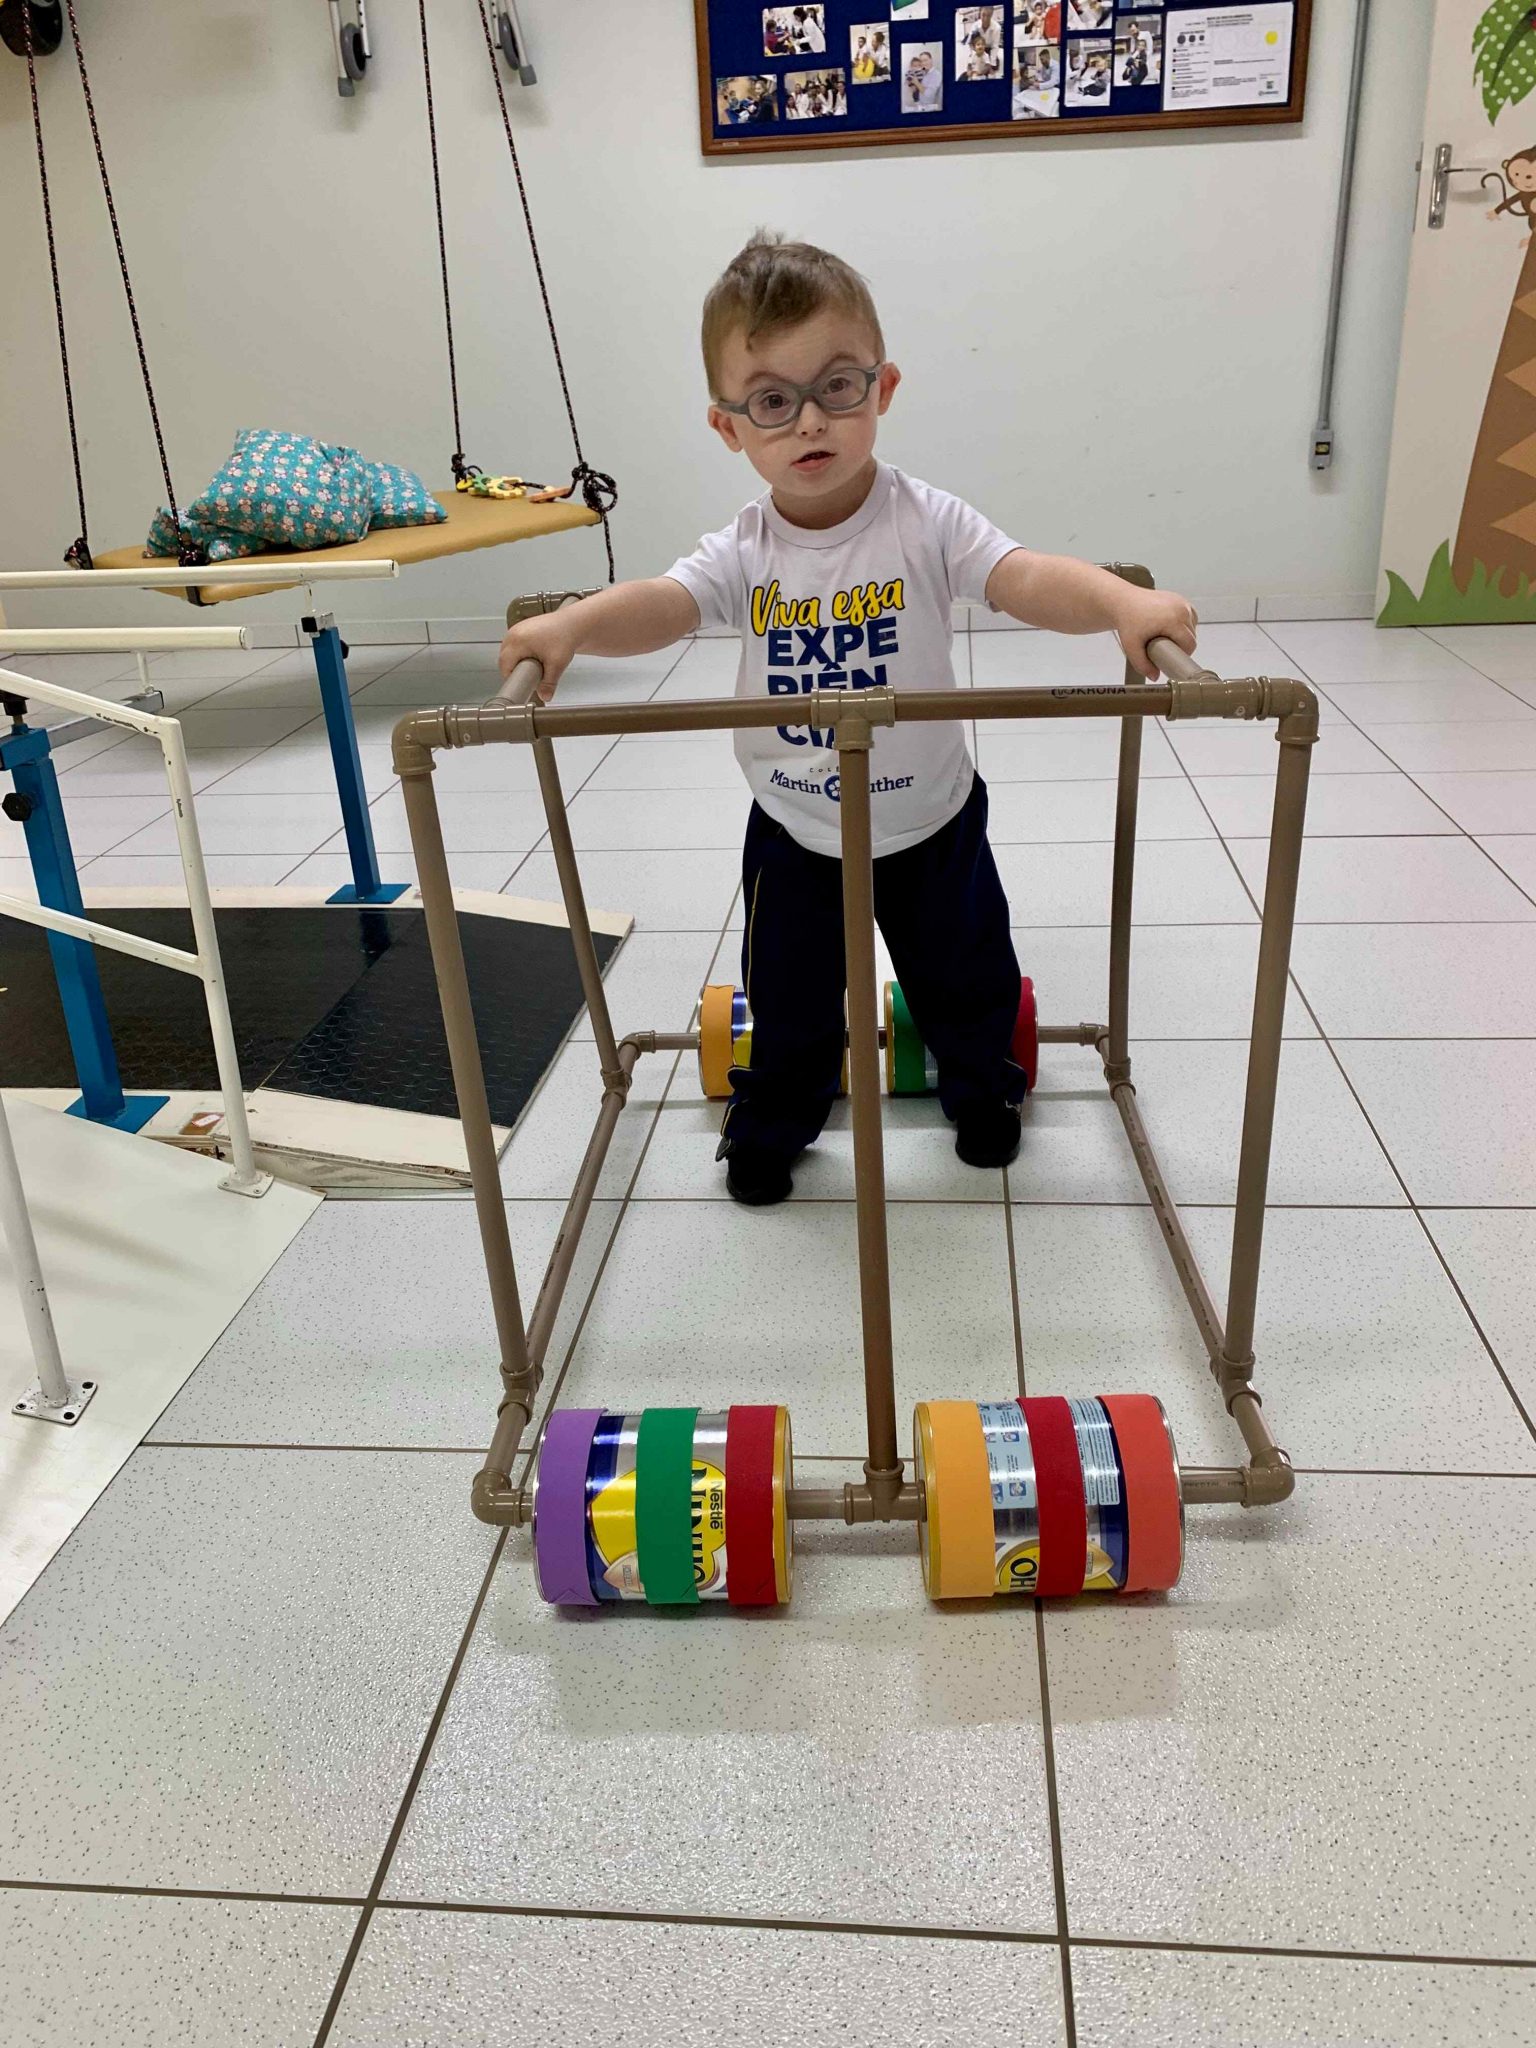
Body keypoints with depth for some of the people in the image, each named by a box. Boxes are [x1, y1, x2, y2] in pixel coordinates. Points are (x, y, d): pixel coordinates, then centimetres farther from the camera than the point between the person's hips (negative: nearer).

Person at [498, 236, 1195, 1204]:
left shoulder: (925, 522, -19)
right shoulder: (745, 553, -14)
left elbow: (1028, 578, -31)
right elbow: (662, 604, -28)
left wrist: (1126, 603, -50)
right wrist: (572, 624, -49)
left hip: (931, 818, 0)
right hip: (796, 832, 1)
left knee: (964, 981, 20)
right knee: (789, 999, 16)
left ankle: (982, 1091, 51)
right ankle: (772, 1125, 44)